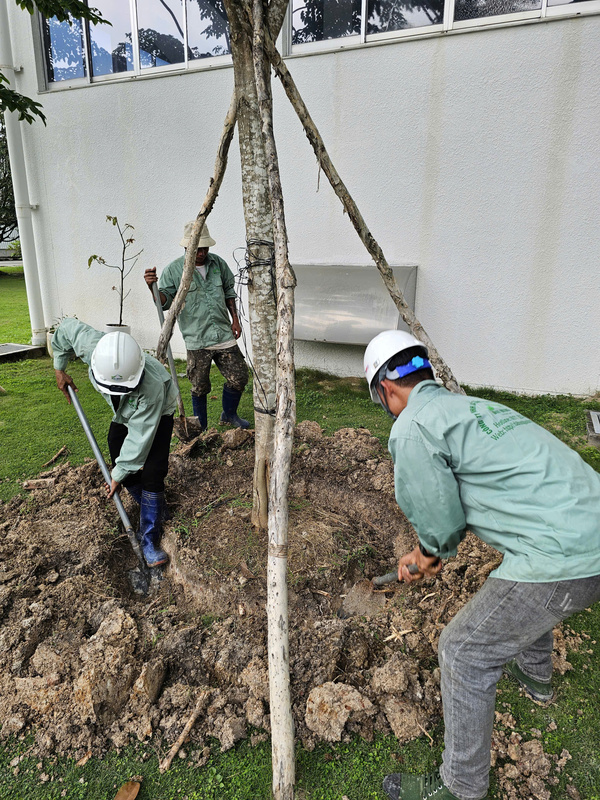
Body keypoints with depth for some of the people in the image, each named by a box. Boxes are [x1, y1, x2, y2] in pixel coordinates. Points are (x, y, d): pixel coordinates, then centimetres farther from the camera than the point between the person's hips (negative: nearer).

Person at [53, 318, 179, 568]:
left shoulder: (152, 385, -47)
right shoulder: (93, 345, -35)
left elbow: (139, 436, -37)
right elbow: (66, 328, -11)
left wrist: (119, 474, -28)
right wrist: (59, 370, -3)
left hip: (158, 415, -5)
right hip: (123, 414, 5)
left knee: (152, 474, -15)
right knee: (127, 473, 0)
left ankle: (149, 541, -7)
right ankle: (154, 510, 24)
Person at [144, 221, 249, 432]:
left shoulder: (218, 263, 6)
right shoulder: (173, 270, -5)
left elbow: (229, 291, 18)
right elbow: (165, 301, -4)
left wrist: (235, 319, 13)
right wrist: (152, 287, -23)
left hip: (224, 335, 3)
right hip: (196, 340, -3)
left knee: (238, 378, 6)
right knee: (199, 387, 6)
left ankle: (229, 415, 33)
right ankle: (200, 428, 27)